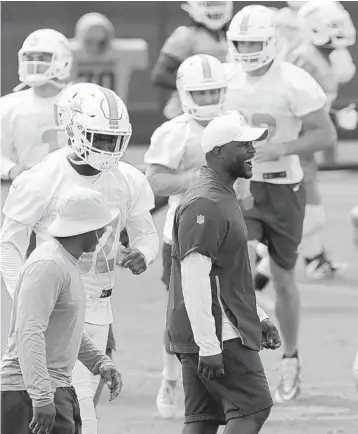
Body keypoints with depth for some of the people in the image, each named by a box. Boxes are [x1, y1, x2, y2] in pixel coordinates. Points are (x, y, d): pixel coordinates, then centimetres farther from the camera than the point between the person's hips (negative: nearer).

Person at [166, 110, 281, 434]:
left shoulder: (224, 198, 18)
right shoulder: (205, 205, -17)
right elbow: (194, 279, -22)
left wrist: (258, 318, 24)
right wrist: (209, 346, -24)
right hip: (214, 335, -10)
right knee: (254, 407, -9)